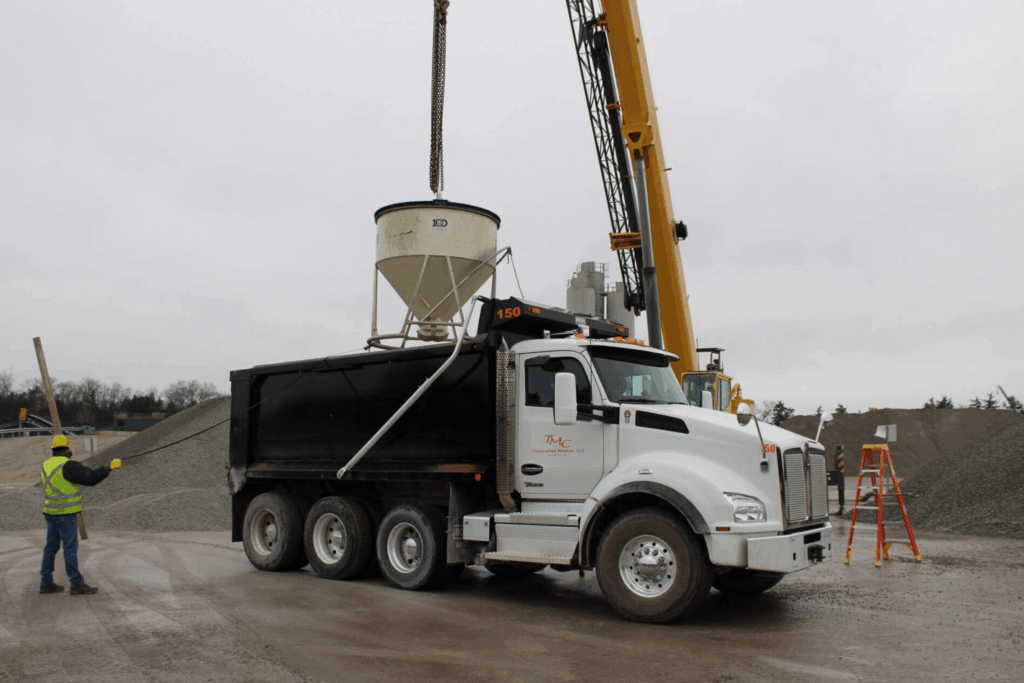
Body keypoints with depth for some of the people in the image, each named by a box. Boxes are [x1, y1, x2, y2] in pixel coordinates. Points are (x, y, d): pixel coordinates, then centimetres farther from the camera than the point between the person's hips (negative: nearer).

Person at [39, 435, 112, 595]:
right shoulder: (68, 466, -17)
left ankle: (46, 583, 20)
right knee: (71, 547, -3)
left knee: (51, 546, 14)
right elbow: (91, 477, -20)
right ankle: (77, 584, 2)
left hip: (50, 512, 8)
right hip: (65, 514, -8)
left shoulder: (47, 464, 9)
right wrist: (108, 469, -7)